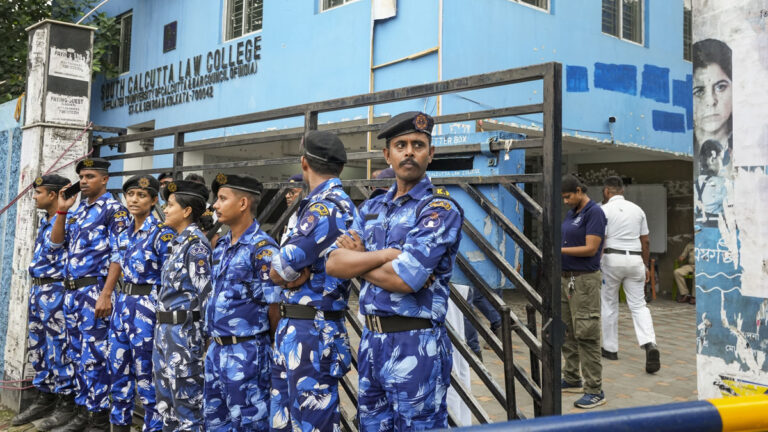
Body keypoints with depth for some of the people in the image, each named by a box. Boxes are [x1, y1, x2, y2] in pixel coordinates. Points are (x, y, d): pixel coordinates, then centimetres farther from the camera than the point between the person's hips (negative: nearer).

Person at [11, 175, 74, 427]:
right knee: (38, 348, 15)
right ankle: (44, 399, 27)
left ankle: (68, 405, 6)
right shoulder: (44, 221, 15)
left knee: (59, 348, -4)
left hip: (55, 291, -10)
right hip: (37, 289, 10)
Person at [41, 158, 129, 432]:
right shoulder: (78, 210, 17)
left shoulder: (114, 209, -7)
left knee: (94, 356, -5)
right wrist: (61, 210, 5)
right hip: (71, 290, 8)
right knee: (77, 354, 13)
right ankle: (83, 409, 24)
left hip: (94, 290, -8)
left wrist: (106, 294, -20)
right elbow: (56, 243, 14)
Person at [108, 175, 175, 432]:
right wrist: (117, 302, 14)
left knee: (145, 371, 0)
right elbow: (116, 271, 19)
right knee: (118, 366, 14)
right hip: (122, 304, 7)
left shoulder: (161, 233, -10)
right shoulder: (123, 234, 11)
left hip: (146, 306, -7)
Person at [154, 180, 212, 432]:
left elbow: (205, 292, -18)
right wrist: (162, 328, 19)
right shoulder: (177, 242, 13)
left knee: (186, 398, 1)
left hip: (184, 330, -9)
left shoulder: (196, 244, -15)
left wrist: (203, 335, -16)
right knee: (165, 396, 18)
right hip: (165, 329, 10)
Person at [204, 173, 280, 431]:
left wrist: (270, 349, -6)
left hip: (246, 352, -8)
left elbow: (274, 306, -14)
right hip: (216, 350, 9)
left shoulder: (262, 249, -16)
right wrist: (214, 341, 15)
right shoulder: (221, 246, 10)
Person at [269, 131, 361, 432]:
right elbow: (279, 270, 11)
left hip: (312, 332, -10)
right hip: (293, 328, 10)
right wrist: (297, 275, -9)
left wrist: (289, 274, 2)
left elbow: (281, 268, -18)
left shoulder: (328, 208, -16)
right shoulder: (324, 204, 14)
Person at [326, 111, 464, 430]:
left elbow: (404, 279, -22)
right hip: (371, 340, 7)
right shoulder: (372, 208, 11)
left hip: (415, 344, -7)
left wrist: (358, 261, -4)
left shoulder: (440, 209, -10)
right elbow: (333, 264, -1)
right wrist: (385, 254, -15)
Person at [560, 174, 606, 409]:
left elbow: (590, 248, -18)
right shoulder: (571, 213, 14)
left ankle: (595, 391, -1)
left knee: (586, 334, -7)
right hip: (566, 277, 9)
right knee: (567, 332, 14)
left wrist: (560, 250, -17)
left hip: (585, 279, -9)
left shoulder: (594, 212, -12)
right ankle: (572, 379, 26)